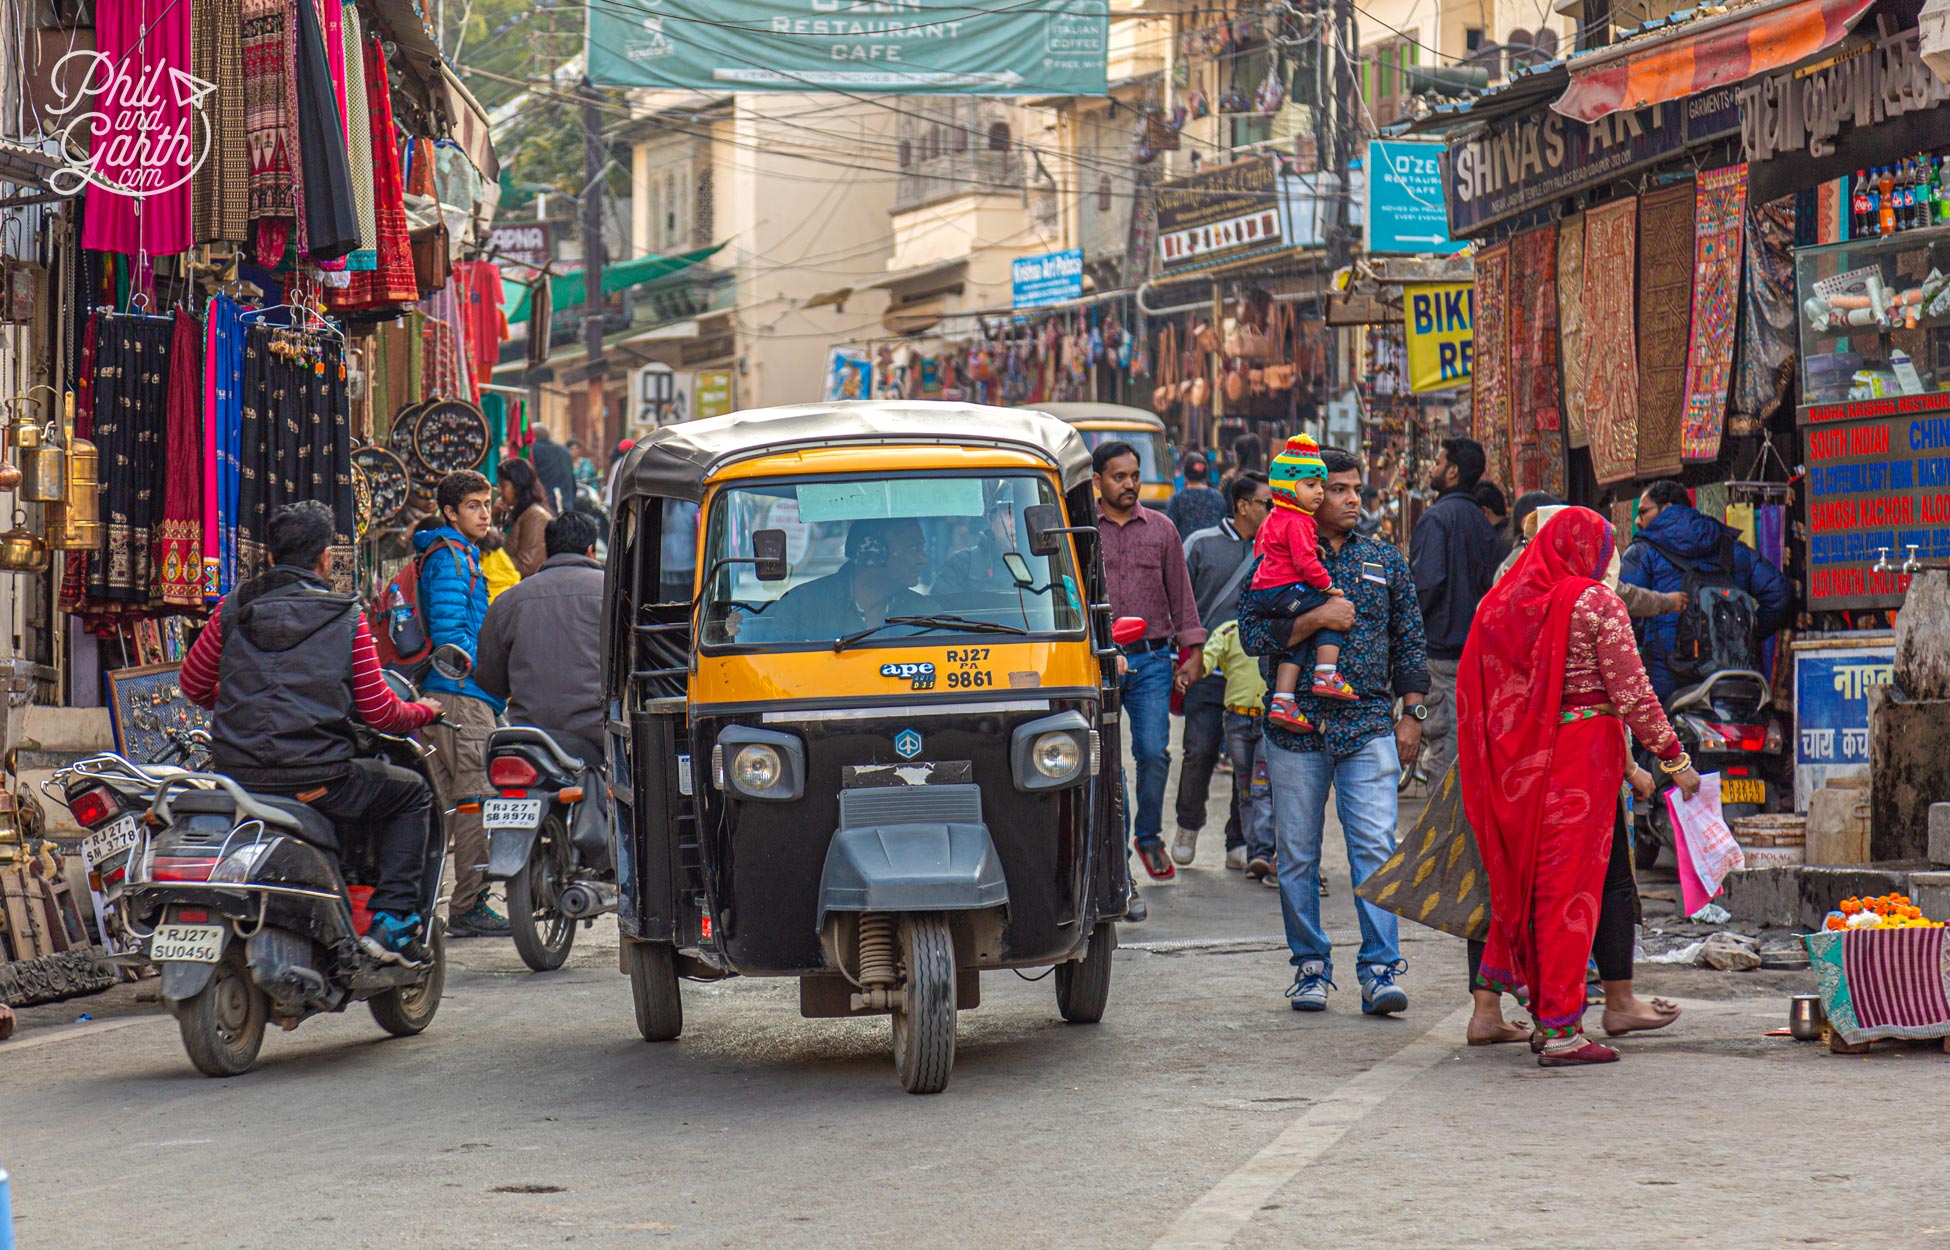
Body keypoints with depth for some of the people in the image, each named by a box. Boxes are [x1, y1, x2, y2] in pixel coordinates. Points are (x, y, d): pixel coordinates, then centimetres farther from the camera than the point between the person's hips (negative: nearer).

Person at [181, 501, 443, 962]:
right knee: (412, 793, 20)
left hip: (237, 768, 4)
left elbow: (192, 683, 15)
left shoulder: (235, 607, 6)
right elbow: (379, 712, -2)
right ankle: (391, 921, 7)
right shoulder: (345, 617, -2)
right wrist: (423, 711, 20)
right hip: (315, 780, -4)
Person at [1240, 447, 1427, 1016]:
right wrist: (1314, 619, -17)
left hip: (1369, 727, 1)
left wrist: (1411, 714, 8)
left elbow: (1409, 641, 14)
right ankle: (1310, 964, 16)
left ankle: (1380, 969, -8)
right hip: (1295, 729, -1)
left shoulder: (1384, 560, 11)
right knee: (1297, 854, 5)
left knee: (1374, 846, -9)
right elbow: (1252, 636, -5)